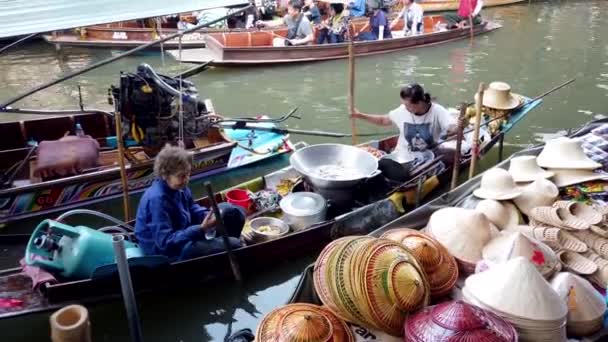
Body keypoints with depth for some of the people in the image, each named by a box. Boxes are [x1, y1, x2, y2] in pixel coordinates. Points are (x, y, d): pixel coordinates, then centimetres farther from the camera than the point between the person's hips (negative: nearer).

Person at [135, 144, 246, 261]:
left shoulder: (179, 187, -6)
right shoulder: (157, 200, -31)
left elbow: (192, 209, 12)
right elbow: (166, 242, -32)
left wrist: (210, 215, -11)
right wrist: (201, 229, -35)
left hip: (184, 231, 9)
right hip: (168, 250, -9)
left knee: (231, 211, 9)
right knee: (234, 245, -19)